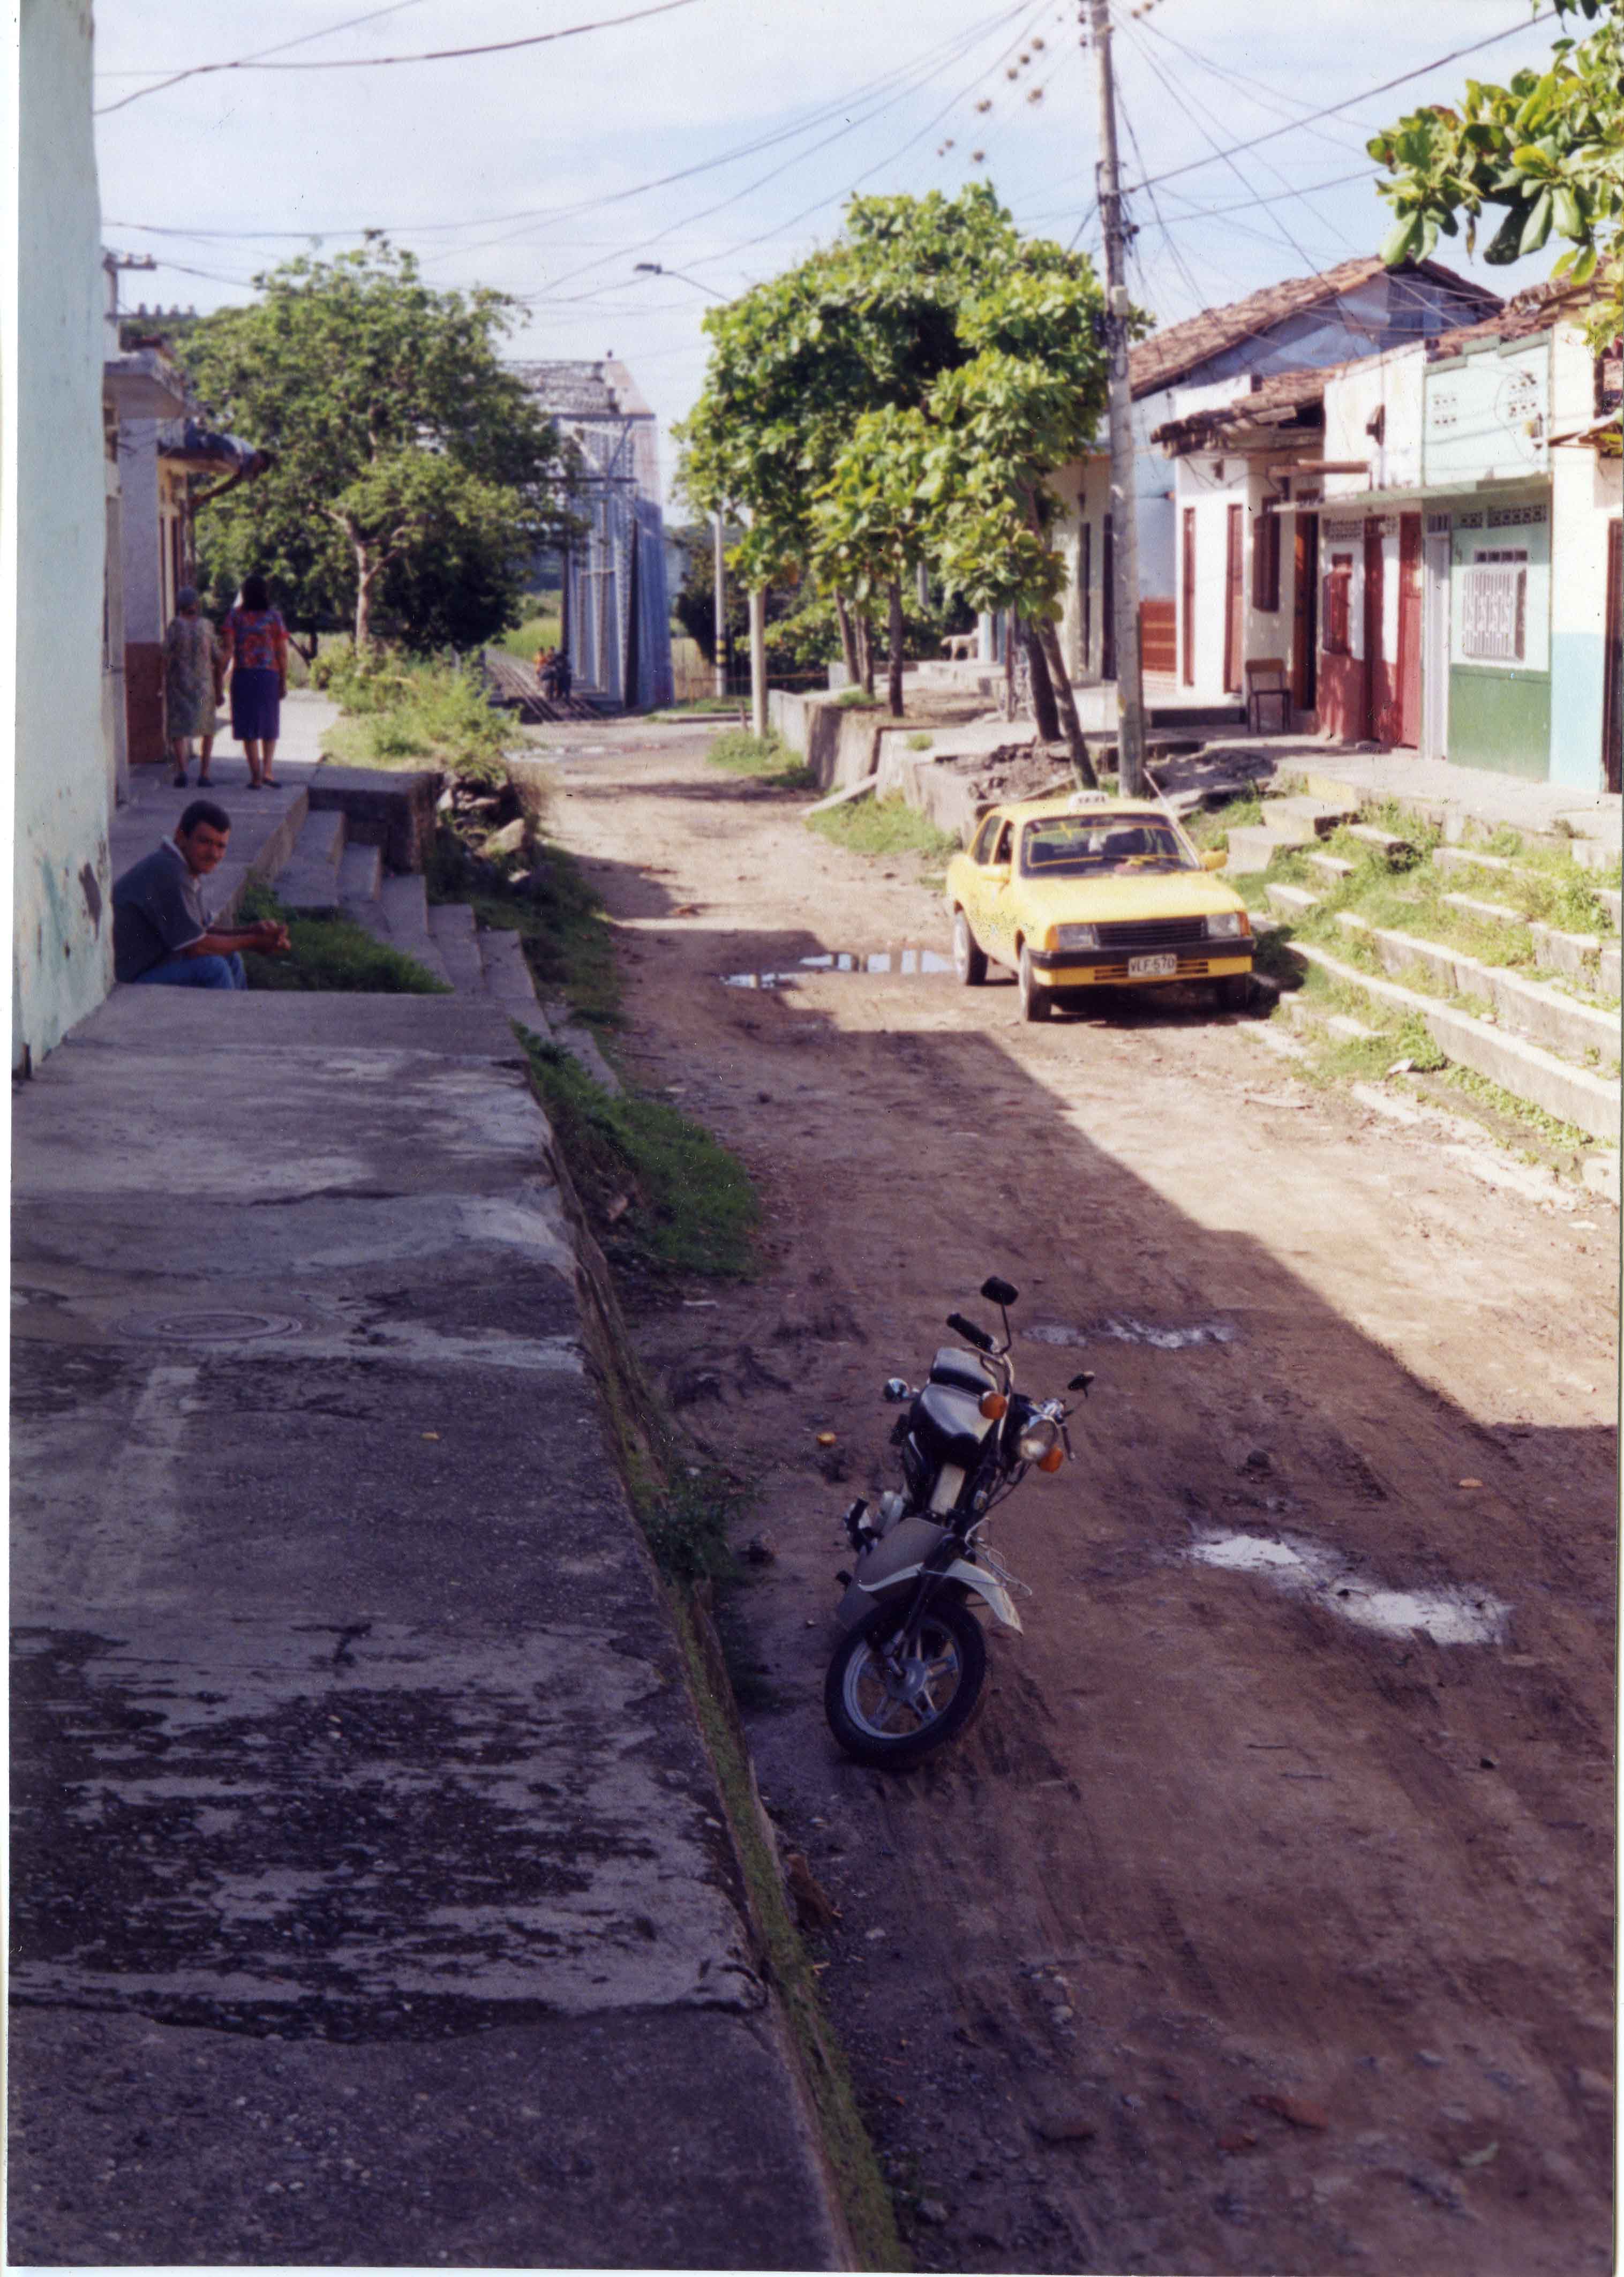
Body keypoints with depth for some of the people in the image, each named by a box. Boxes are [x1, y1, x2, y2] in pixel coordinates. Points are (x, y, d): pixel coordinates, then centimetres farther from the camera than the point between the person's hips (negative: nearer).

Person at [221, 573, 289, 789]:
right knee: (269, 725, 12)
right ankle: (267, 770, -4)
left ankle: (255, 777, 1)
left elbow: (228, 648, -8)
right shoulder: (274, 617, 2)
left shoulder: (235, 616, 1)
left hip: (242, 675, 0)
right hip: (269, 674, 0)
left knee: (248, 726, 5)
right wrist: (284, 682, 6)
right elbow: (282, 652, -1)